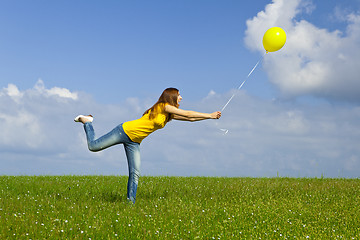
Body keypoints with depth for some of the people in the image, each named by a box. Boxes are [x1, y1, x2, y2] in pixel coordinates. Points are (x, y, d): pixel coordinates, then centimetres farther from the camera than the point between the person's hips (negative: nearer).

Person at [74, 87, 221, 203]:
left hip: (134, 141, 8)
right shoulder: (164, 106, -13)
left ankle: (130, 202, 1)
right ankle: (86, 121, 22)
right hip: (125, 131, -8)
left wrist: (211, 116, 7)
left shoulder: (170, 115, 12)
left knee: (135, 173, -3)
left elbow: (190, 118, 13)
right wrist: (209, 115, -10)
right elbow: (188, 114, -16)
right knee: (93, 146, -5)